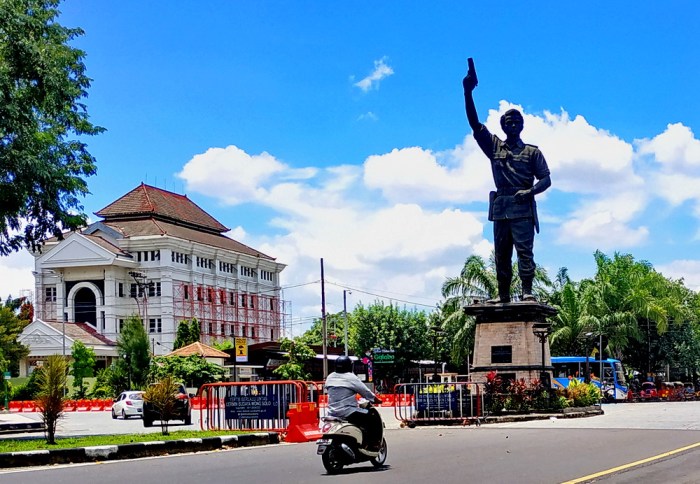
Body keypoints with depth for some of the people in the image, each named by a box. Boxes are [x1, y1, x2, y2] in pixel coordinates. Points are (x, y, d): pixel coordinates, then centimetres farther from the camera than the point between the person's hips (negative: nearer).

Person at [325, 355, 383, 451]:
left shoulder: (329, 377, 9)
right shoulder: (351, 378, -9)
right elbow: (366, 393, -6)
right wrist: (377, 400, 12)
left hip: (332, 413, 7)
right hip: (348, 413, -7)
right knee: (374, 415, 3)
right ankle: (373, 445, 2)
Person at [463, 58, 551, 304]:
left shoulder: (532, 152, 11)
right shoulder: (494, 147, 15)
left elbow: (546, 179, 6)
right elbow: (474, 123, 6)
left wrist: (530, 191, -15)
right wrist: (468, 92, -5)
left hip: (522, 207, -3)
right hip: (500, 206, 3)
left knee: (524, 249, -11)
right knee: (501, 254, 2)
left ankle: (527, 291, -15)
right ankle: (503, 295, 3)